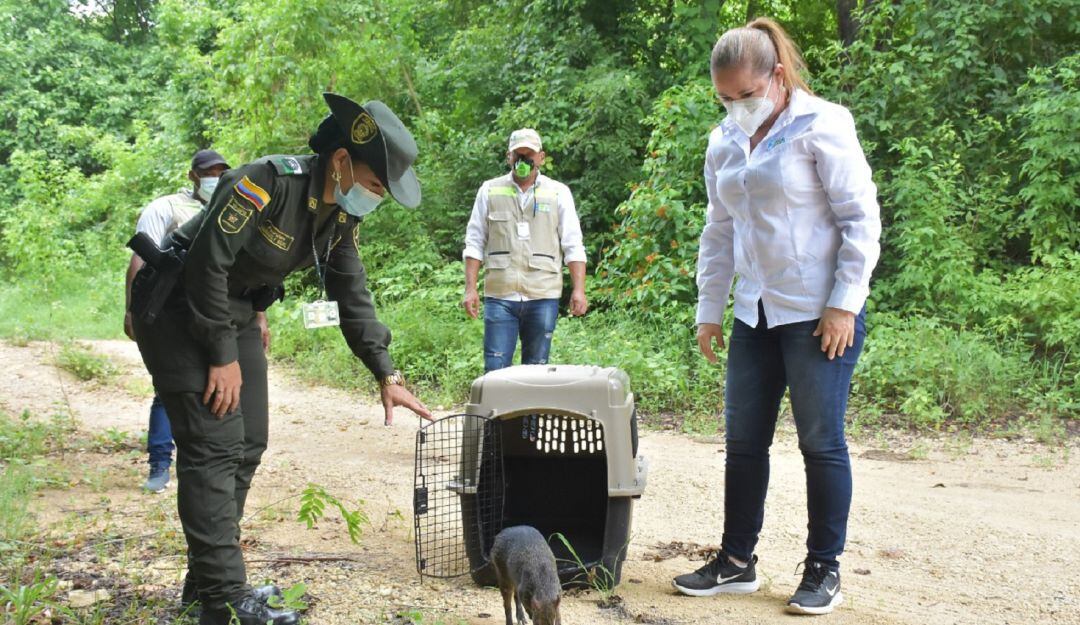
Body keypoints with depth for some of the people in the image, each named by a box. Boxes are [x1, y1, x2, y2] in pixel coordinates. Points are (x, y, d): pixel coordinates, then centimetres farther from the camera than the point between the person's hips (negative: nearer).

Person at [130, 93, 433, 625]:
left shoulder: (342, 217, -1)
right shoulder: (268, 182, -27)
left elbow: (353, 297, 5)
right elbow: (207, 263, -27)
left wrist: (386, 375, -2)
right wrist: (223, 356, -22)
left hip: (236, 308, 9)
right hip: (179, 306, -9)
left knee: (247, 443, 9)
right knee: (214, 446, -13)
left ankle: (208, 577, 20)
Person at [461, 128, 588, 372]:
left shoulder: (559, 193, 8)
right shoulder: (490, 191, 9)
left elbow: (573, 246, 7)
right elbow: (475, 243, 9)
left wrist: (579, 290, -3)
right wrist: (470, 288, 0)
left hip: (543, 297, 0)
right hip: (499, 296, 0)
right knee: (495, 370, -5)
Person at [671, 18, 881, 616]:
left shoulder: (821, 125, -8)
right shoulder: (724, 143, 11)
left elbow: (861, 219, -9)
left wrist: (845, 302, -14)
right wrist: (709, 309, 15)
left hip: (819, 314, -6)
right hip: (754, 315, 6)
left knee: (821, 441, 0)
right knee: (743, 442, 8)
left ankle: (823, 570, 12)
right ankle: (736, 562, 19)